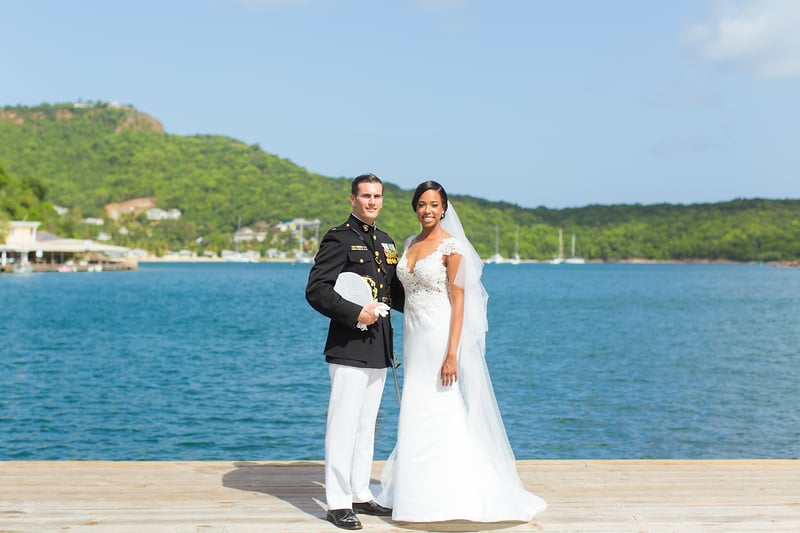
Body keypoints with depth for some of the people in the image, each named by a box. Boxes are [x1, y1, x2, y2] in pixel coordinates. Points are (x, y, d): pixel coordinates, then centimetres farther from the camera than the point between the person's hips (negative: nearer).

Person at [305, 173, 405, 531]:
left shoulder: (386, 242, 16)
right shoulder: (340, 238, -8)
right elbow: (316, 290, -16)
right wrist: (355, 314, -23)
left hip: (379, 350, 8)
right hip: (349, 349, -8)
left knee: (367, 425, 15)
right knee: (344, 424, -4)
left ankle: (360, 494, 25)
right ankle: (338, 502, 5)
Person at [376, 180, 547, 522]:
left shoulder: (451, 247, -10)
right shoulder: (411, 243, 12)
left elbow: (458, 301, -13)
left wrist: (452, 354, -20)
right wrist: (407, 348, 17)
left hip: (440, 339, -7)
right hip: (414, 340, 7)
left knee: (444, 417, -4)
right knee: (417, 420, 11)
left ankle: (453, 499, 6)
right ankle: (421, 496, 21)